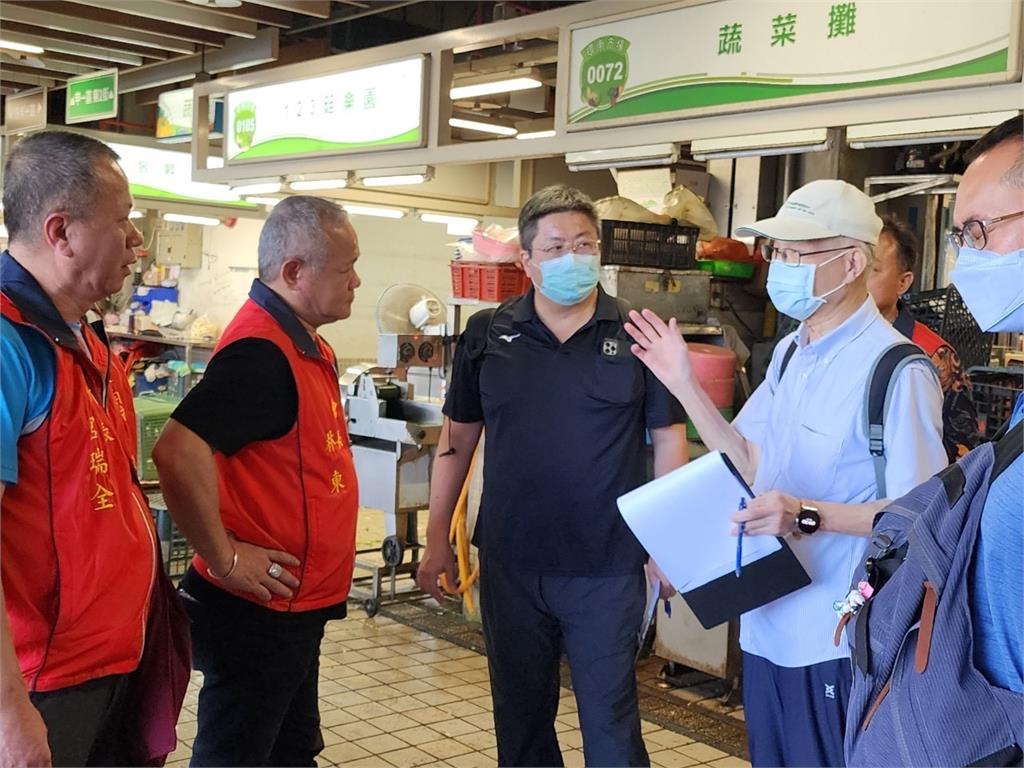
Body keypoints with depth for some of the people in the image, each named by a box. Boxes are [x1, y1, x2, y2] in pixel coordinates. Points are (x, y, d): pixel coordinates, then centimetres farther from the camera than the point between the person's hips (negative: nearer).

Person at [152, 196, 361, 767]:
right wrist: (225, 558, -24)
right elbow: (179, 453, -34)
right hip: (260, 610, -9)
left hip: (296, 606, 9)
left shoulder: (308, 346, 9)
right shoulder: (261, 351, -22)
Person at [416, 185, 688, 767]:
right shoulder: (487, 336, 2)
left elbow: (669, 439, 1)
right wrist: (438, 539, 7)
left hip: (608, 570, -2)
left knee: (611, 721, 6)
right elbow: (457, 440, 8)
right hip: (511, 566, 3)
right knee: (520, 718, 16)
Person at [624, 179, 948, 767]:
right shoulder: (789, 353, 9)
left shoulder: (896, 370, -20)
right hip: (768, 626, 8)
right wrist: (685, 386, 6)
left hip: (836, 641, -8)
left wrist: (809, 516, -30)